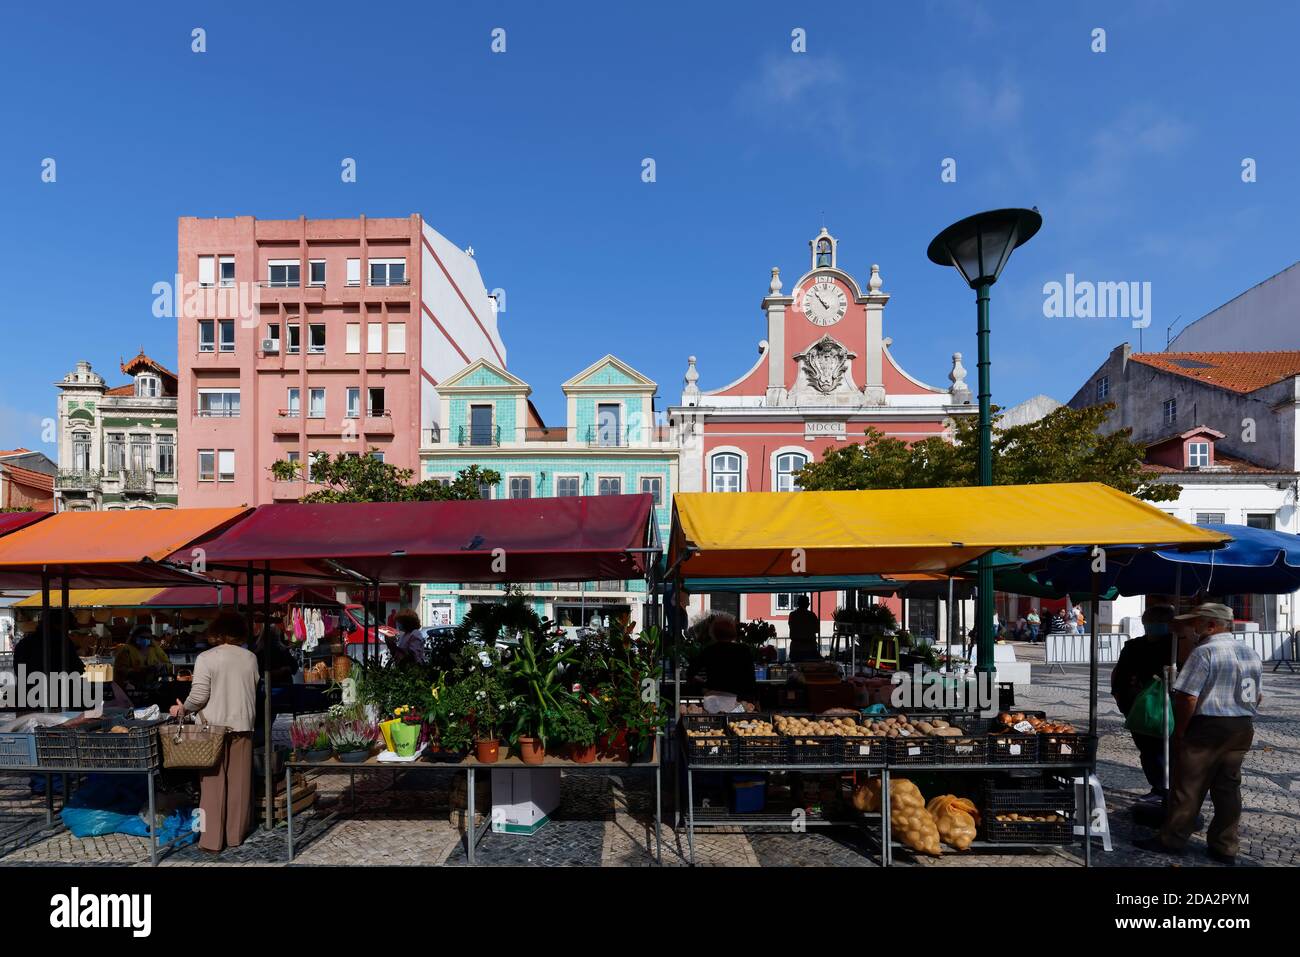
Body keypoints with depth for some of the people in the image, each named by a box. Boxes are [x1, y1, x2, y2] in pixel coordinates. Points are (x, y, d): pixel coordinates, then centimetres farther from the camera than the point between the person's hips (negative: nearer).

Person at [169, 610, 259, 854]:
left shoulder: (206, 658, -9)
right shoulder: (251, 658, 2)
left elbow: (199, 696, -12)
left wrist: (183, 709, 6)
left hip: (214, 727, -3)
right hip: (242, 726, 3)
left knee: (214, 783, 5)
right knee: (239, 783, 10)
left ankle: (212, 840, 9)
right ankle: (236, 835, 19)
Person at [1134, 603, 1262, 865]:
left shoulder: (1204, 652, -17)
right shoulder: (1251, 653, 9)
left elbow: (1187, 698, -20)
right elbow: (1258, 697, 18)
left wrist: (1179, 732, -10)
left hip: (1207, 728, -8)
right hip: (1243, 729, 8)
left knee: (1188, 787, 2)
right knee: (1228, 787, 14)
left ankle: (1172, 840, 12)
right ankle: (1225, 848, 20)